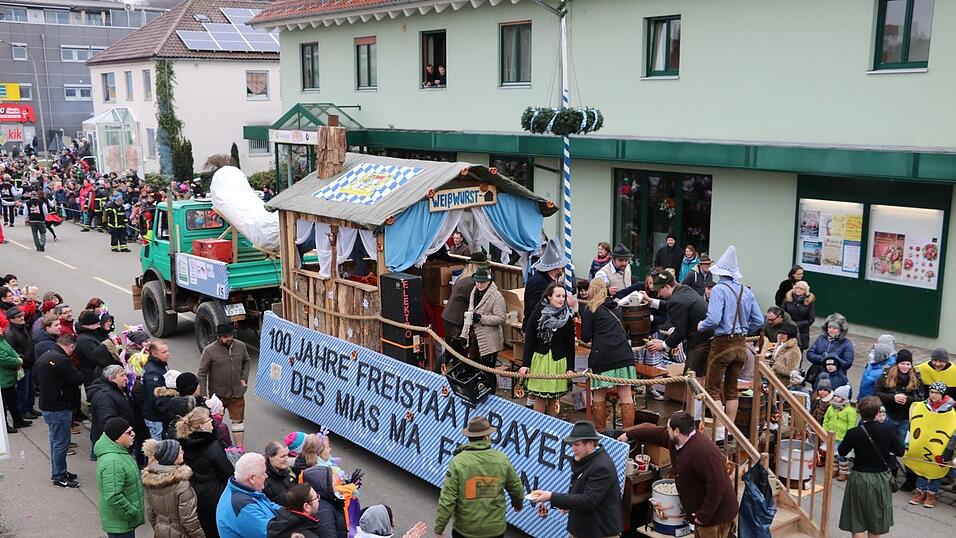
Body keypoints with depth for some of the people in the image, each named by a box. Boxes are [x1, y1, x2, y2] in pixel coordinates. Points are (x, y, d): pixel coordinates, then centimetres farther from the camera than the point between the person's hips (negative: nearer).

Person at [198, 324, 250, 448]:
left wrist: (244, 378, 3)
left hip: (237, 392, 2)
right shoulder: (209, 350, -16)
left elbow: (247, 362, 15)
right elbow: (202, 373, -11)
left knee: (238, 421, 8)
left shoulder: (241, 346, -5)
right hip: (217, 394, -2)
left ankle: (239, 447, 17)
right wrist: (203, 395, -14)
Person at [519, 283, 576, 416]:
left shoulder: (567, 318, 2)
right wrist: (525, 363, -10)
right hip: (540, 359, -2)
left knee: (553, 398, 7)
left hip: (558, 360, 2)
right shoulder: (538, 313, -4)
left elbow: (570, 344, 4)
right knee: (540, 397, -1)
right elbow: (529, 339, -5)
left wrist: (570, 368, -1)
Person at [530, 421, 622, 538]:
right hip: (579, 528, 8)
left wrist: (552, 497, -30)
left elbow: (588, 500, -28)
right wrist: (568, 504, 1)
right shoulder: (582, 459, 5)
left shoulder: (602, 467, -23)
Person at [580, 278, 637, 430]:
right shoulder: (615, 307, 21)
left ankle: (601, 433, 9)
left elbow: (585, 337, 3)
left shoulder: (588, 309, 3)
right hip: (624, 353, 5)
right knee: (626, 395, 3)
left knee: (599, 396, 5)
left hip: (602, 356, -5)